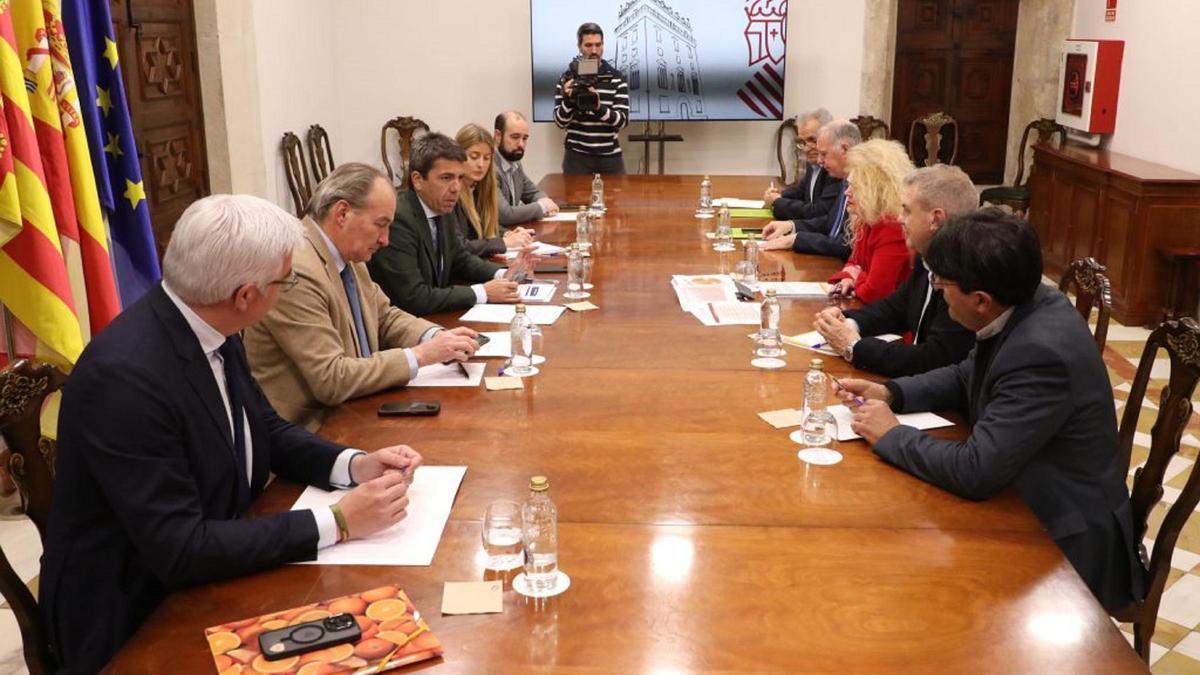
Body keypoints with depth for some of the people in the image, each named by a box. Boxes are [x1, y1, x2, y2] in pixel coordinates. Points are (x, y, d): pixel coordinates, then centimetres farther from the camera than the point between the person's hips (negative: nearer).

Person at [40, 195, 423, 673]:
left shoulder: (210, 330, -5)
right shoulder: (124, 375, -29)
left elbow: (266, 431, 9)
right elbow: (180, 550, -28)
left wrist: (355, 464, -8)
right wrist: (338, 521, -26)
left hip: (207, 578, 7)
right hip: (140, 617, -7)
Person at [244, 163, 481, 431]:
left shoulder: (348, 256, 4)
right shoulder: (296, 271, -22)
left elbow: (386, 317, 16)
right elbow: (331, 380, -24)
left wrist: (438, 337, -3)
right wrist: (420, 355, -20)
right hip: (309, 432, -8)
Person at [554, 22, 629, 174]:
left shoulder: (617, 78, 0)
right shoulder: (567, 78, 1)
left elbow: (622, 120, -8)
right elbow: (561, 122, -2)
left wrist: (598, 107, -25)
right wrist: (568, 100, -20)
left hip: (610, 156, 1)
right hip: (577, 156, -1)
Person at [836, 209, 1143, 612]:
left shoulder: (1043, 354, -31)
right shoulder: (1026, 307, -5)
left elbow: (975, 472, -32)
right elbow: (966, 377, 13)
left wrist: (891, 435, -18)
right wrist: (890, 393, -2)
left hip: (1064, 546, -8)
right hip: (1025, 502, 8)